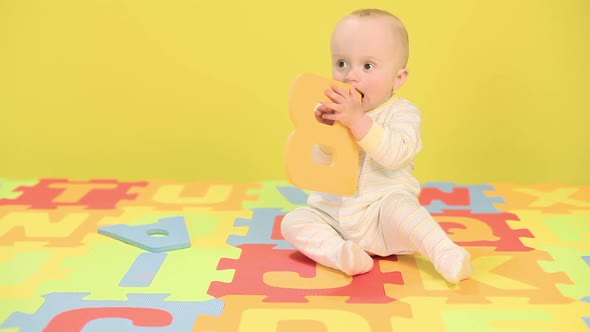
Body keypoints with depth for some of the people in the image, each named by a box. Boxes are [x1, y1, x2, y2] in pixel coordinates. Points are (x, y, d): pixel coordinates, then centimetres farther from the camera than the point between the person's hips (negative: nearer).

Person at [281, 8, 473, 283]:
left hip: (381, 211, -5)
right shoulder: (330, 110, 4)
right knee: (293, 221, -15)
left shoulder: (403, 113, -8)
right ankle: (341, 253, -37)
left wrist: (357, 120, -38)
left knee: (398, 206, -34)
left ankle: (446, 254, -34)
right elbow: (319, 163, -4)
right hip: (332, 214, 5)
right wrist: (325, 132, -25)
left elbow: (395, 154, -28)